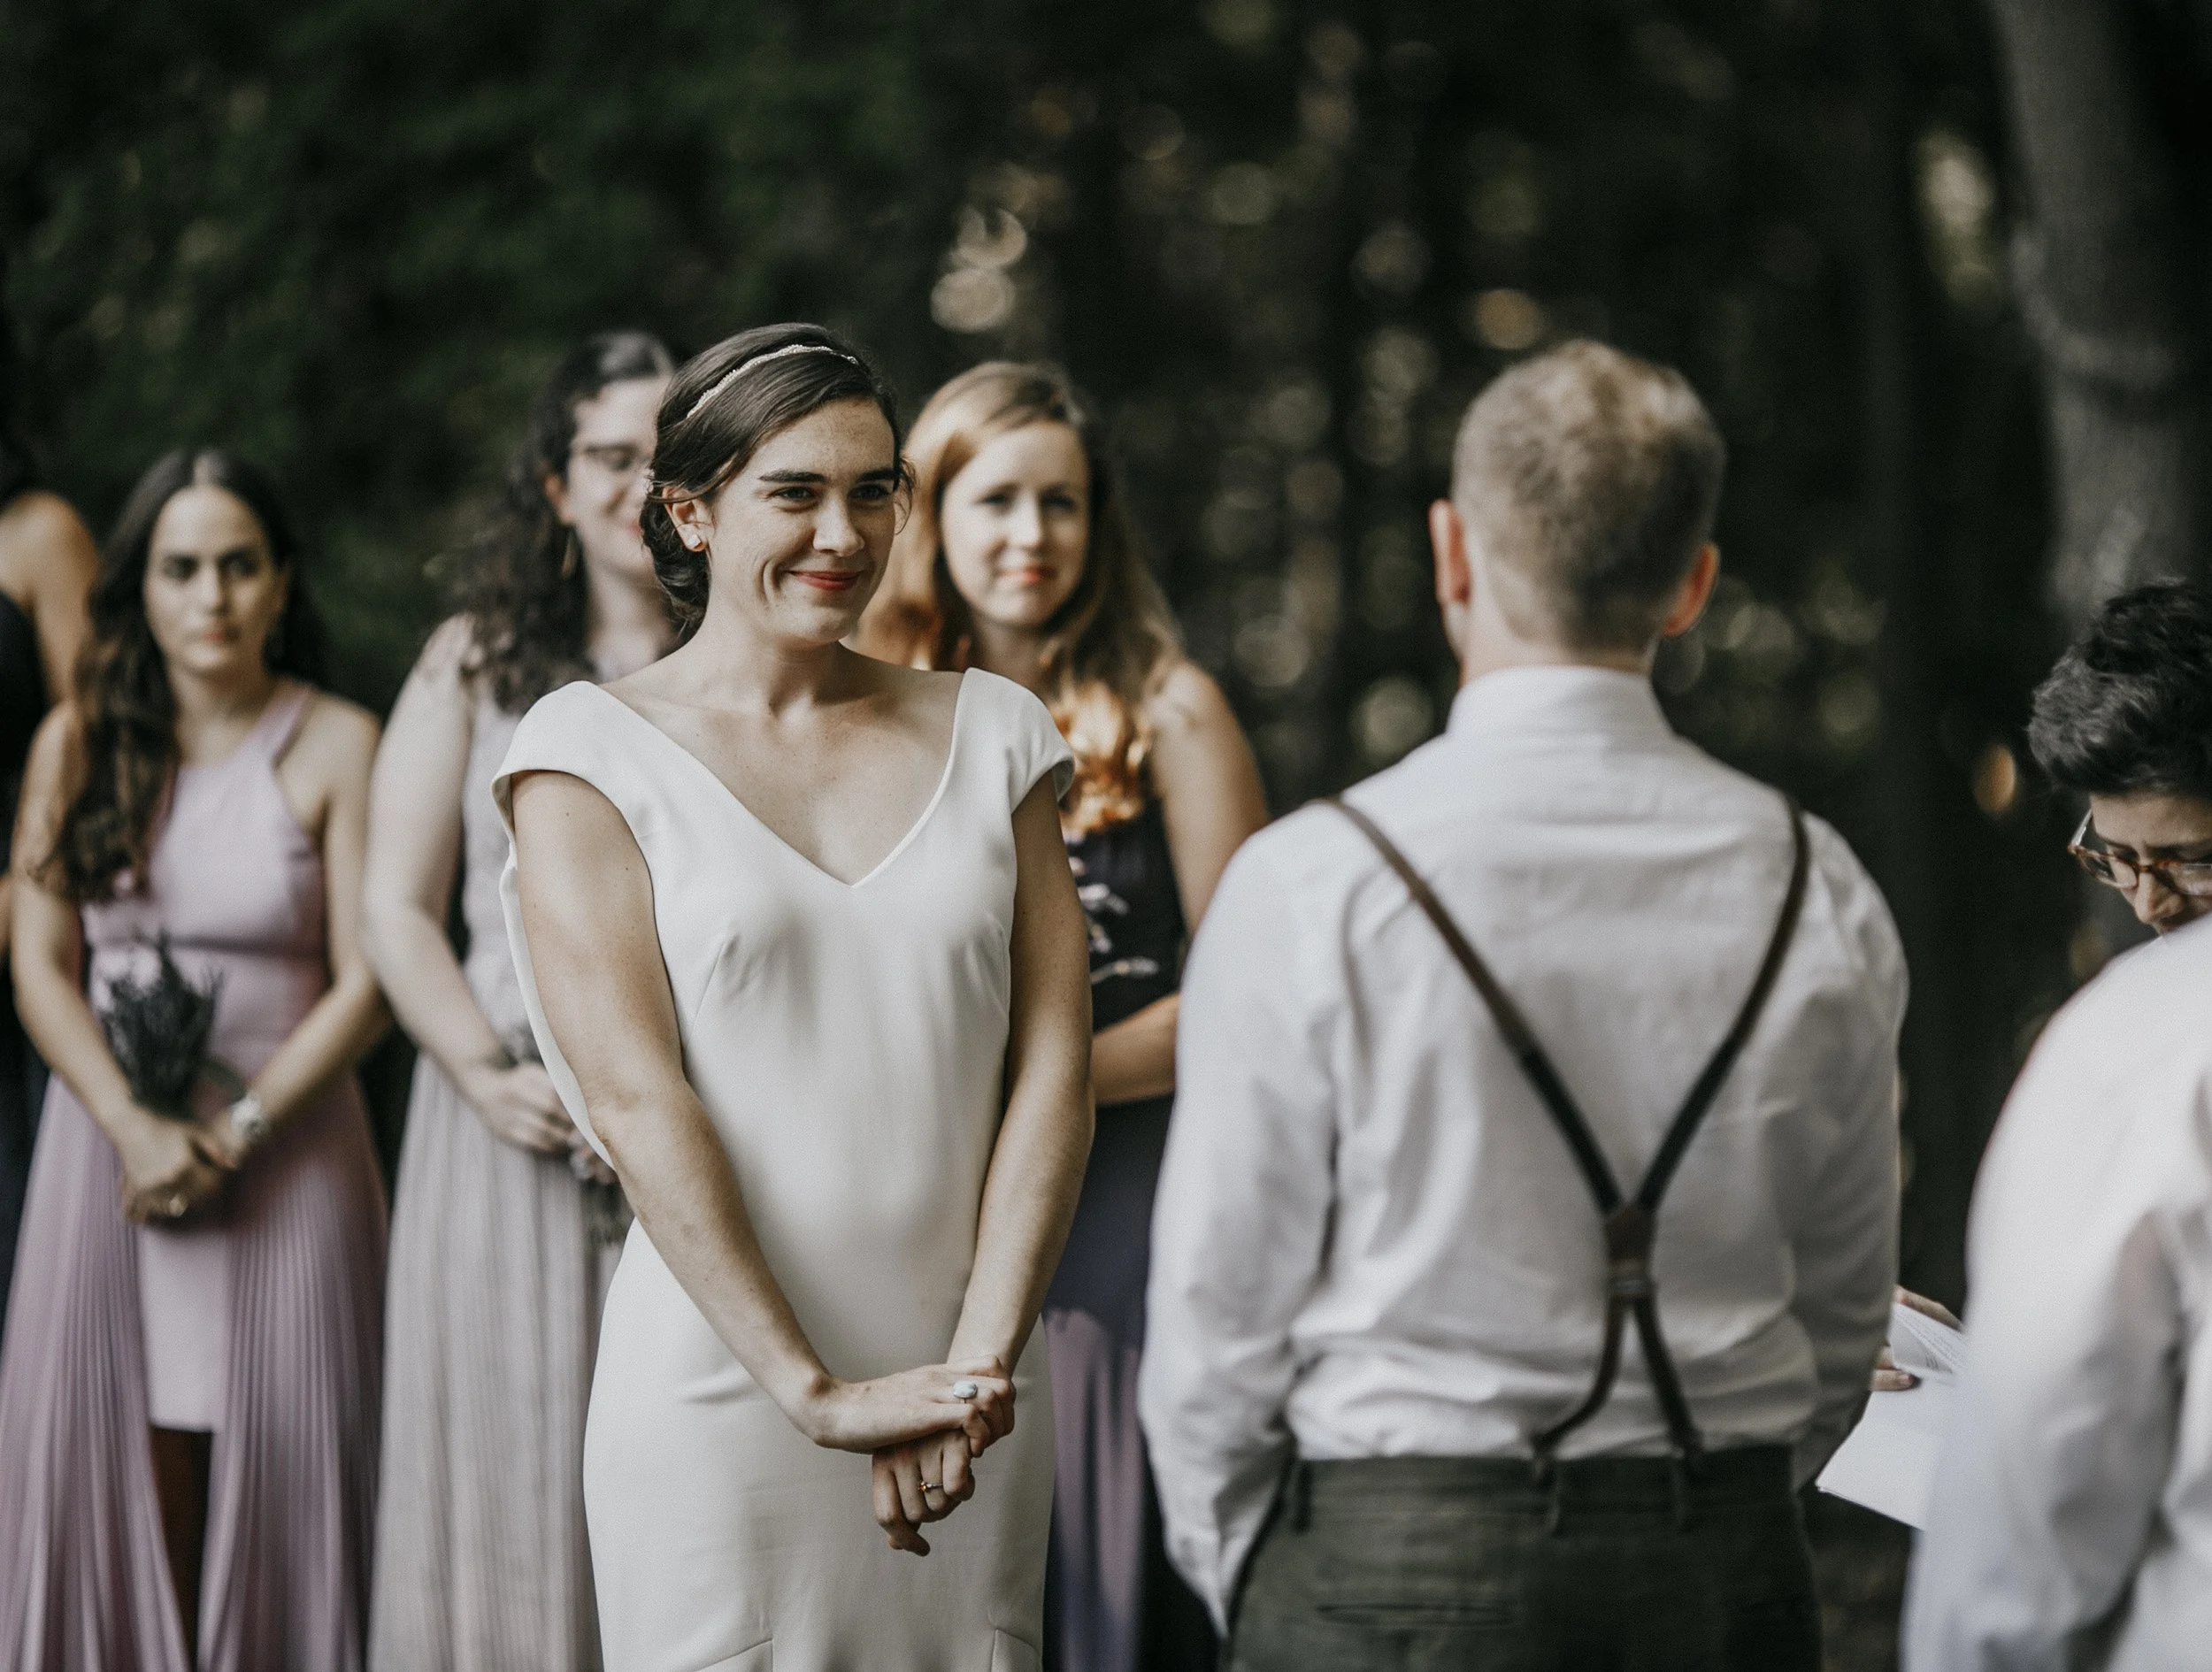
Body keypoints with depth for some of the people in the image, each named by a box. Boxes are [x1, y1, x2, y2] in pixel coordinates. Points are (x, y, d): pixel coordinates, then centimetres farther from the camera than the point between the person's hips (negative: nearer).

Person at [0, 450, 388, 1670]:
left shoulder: (337, 747, -2)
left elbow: (365, 982, -5)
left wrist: (234, 1133, -12)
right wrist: (135, 1129, -11)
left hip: (285, 1148, -2)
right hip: (109, 1145, 2)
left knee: (272, 1466, -1)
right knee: (125, 1466, 2)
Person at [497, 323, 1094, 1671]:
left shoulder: (992, 735, 10)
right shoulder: (594, 750, 0)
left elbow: (1055, 1066, 3)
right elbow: (636, 1099, -9)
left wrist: (981, 1362, -10)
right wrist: (817, 1394, -16)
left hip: (974, 1402, 3)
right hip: (723, 1396, -3)